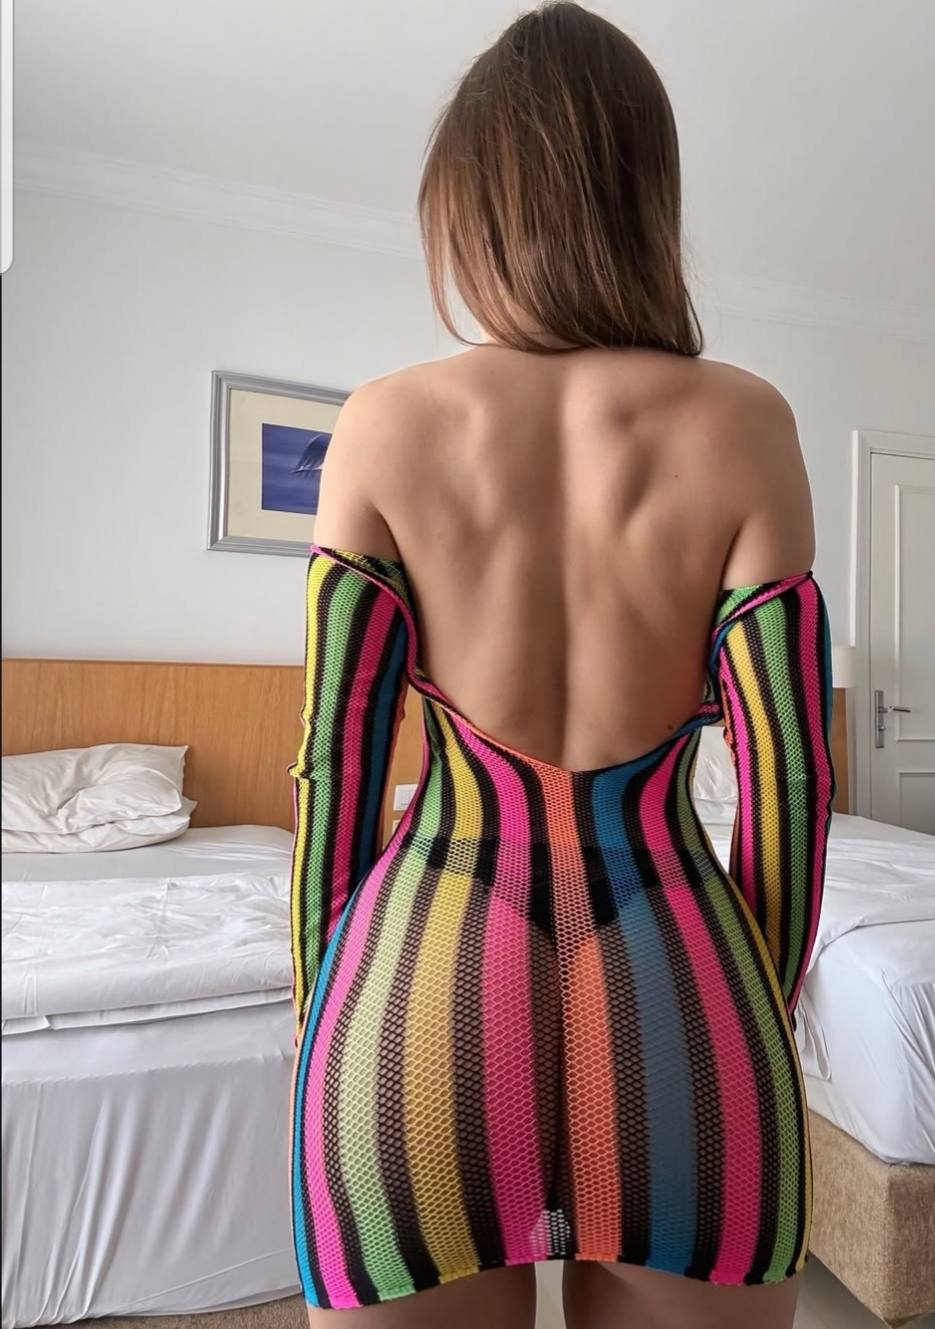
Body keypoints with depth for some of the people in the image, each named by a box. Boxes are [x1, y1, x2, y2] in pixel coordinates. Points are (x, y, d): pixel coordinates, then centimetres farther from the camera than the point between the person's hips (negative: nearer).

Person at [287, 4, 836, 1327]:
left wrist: (319, 1020, 11)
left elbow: (335, 760, -3)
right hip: (680, 983, 1)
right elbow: (788, 772, -3)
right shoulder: (741, 422, -3)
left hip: (430, 988, 0)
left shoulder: (385, 424, -3)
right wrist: (758, 1017, 13)